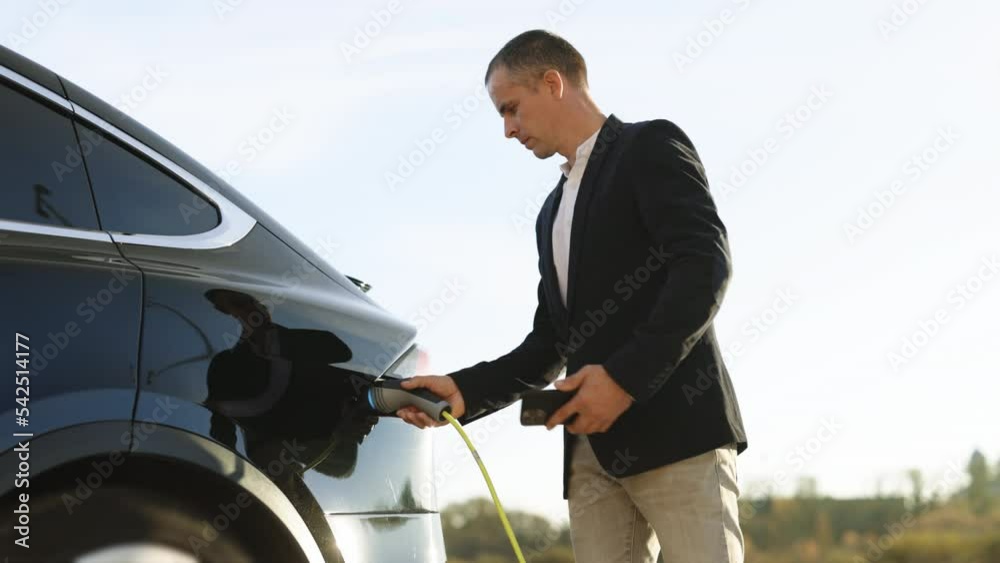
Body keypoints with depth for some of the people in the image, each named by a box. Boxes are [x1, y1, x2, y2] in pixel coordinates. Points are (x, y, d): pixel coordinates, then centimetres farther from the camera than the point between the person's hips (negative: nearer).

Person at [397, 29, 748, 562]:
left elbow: (706, 264, -11)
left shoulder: (651, 147, 3)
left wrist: (628, 376, -17)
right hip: (594, 450, 7)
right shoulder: (553, 212, 27)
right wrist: (466, 391, 9)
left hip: (676, 428, -7)